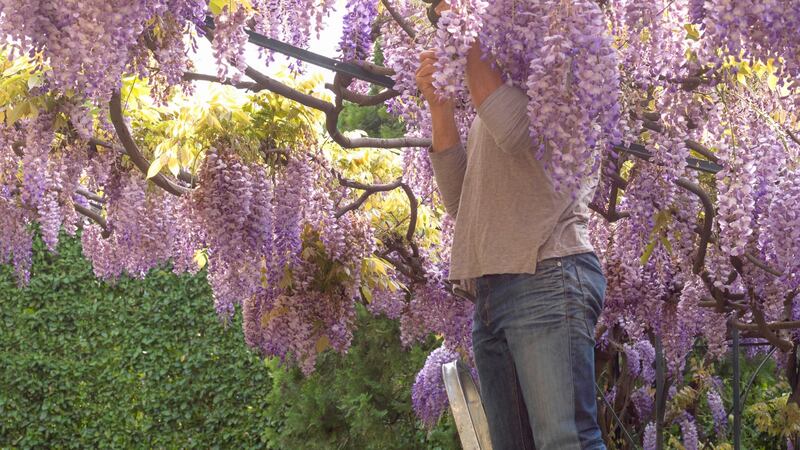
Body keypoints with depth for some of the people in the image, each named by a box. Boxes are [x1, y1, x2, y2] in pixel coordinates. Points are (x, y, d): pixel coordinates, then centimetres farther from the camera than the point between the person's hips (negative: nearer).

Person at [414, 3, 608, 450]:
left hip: (548, 278, -8)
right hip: (491, 291, 8)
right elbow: (461, 201, 19)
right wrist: (441, 109, 10)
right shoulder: (486, 113, 27)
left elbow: (517, 130, -17)